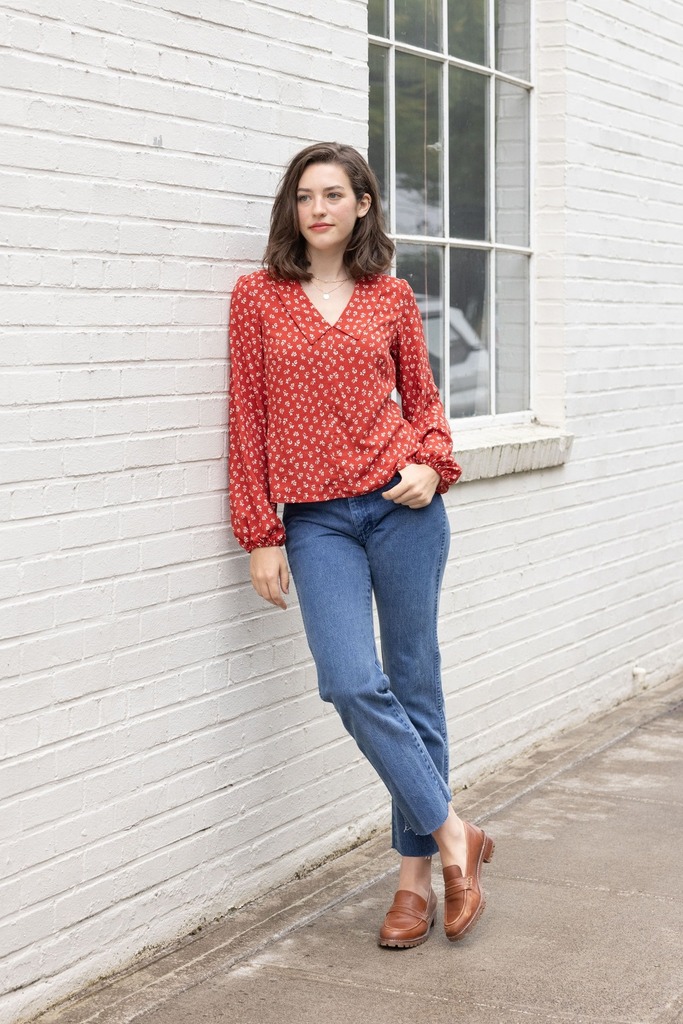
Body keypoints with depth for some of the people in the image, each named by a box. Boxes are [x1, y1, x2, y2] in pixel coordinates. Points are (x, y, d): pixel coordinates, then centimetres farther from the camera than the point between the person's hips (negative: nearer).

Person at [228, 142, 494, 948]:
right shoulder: (258, 296, 4)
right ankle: (453, 835, 3)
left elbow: (423, 400, 14)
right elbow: (247, 420, 3)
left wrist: (432, 465, -7)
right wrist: (260, 535, -1)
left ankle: (416, 873, 16)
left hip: (402, 508, 1)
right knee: (354, 684, -14)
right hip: (317, 519, -1)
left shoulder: (392, 298, 7)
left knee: (413, 684, 5)